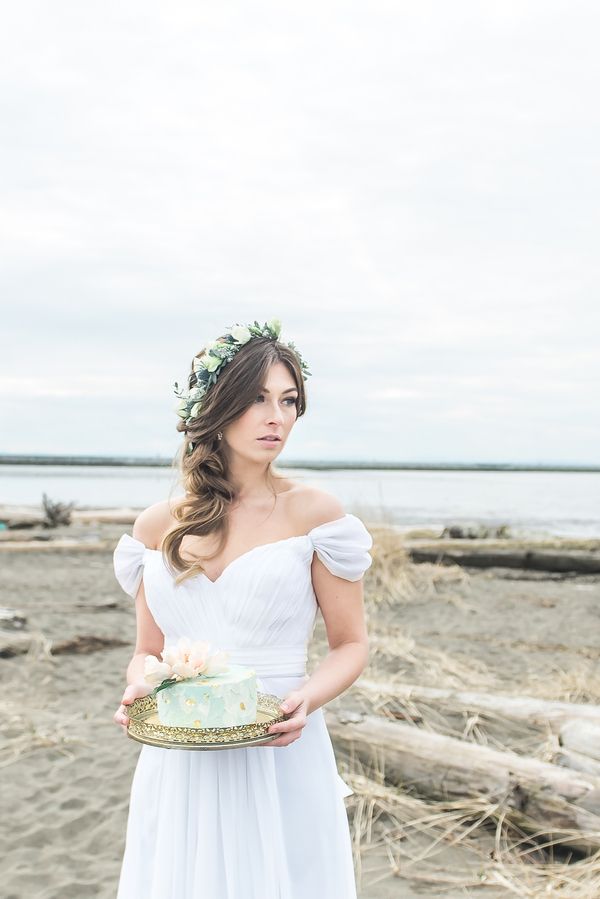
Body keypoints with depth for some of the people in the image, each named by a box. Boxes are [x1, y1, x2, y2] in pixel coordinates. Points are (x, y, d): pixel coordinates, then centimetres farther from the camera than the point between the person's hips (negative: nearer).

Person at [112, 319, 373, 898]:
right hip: (178, 765, 3)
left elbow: (351, 644, 0)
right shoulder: (157, 527, 3)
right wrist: (139, 688, -10)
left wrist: (308, 699, -18)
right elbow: (148, 651, 12)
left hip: (280, 758, -2)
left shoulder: (313, 514, -6)